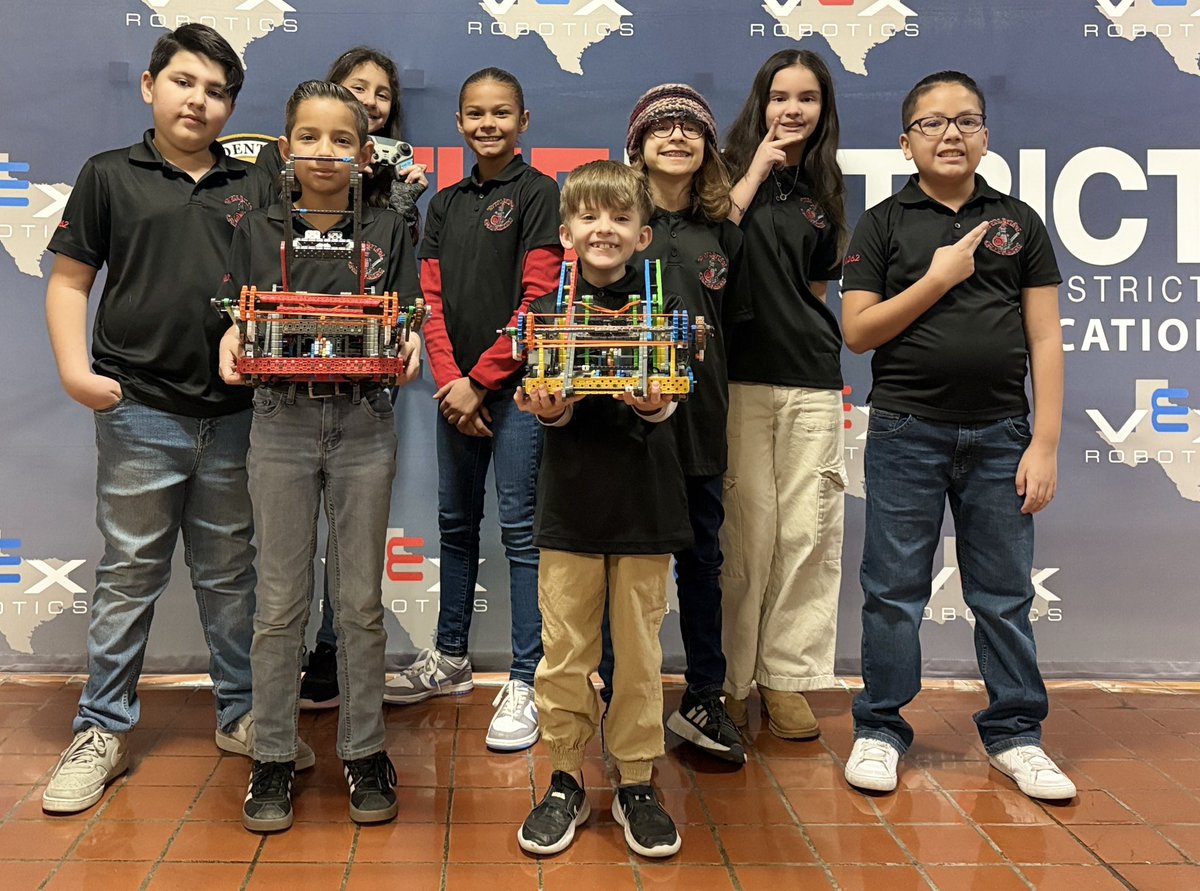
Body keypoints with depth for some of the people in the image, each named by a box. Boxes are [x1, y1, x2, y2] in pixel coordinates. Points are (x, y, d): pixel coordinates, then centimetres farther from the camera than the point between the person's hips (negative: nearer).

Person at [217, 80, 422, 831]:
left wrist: (406, 349, -19)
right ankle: (274, 759, 17)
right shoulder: (259, 231, 8)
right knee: (281, 600, 6)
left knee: (360, 599, 6)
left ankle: (365, 752, 18)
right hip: (282, 420, 1)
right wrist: (232, 352, -15)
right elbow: (238, 321, 6)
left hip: (363, 422, 0)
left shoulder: (387, 232, 6)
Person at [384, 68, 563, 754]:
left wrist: (480, 380, -12)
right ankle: (451, 659, 28)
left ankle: (525, 682, -1)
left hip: (515, 385, -6)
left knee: (520, 526, -5)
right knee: (456, 521, 14)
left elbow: (537, 298, -10)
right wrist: (449, 379, -6)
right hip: (456, 387, 6)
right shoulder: (446, 204, 14)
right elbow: (432, 299, 8)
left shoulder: (539, 193, -3)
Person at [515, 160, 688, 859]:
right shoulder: (547, 310, 4)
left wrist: (652, 405, -27)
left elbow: (667, 404, -5)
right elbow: (548, 408, 0)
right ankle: (566, 782, 22)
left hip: (644, 502, 0)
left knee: (640, 655, 7)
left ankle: (637, 784, 23)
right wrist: (548, 409, -22)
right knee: (564, 654, 5)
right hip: (571, 501, 1)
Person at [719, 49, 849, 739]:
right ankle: (729, 679, 10)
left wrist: (815, 338, 9)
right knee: (747, 530, -4)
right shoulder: (733, 171, 6)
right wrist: (756, 172, -6)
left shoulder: (823, 191, 16)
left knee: (807, 530, 2)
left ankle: (788, 676, 14)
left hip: (811, 381, 4)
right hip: (740, 377, -4)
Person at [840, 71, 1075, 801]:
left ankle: (1015, 734, 21)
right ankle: (881, 731, 18)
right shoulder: (884, 225, 4)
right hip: (906, 433, -1)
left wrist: (1046, 443, -3)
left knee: (1005, 595, 8)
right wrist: (939, 278, -11)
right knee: (894, 591, 5)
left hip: (999, 434, 1)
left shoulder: (1019, 223, 7)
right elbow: (858, 331, -3)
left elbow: (1045, 340, 4)